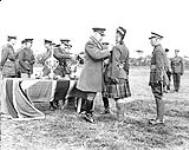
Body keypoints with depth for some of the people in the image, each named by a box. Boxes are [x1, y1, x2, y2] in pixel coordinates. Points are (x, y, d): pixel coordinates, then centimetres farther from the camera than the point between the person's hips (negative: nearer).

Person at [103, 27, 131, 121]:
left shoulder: (116, 48, -11)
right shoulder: (126, 49, 14)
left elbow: (114, 63, -18)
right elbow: (127, 64, 19)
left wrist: (113, 75, -20)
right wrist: (126, 75, 25)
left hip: (115, 74, -8)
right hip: (122, 74, 8)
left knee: (118, 96, -6)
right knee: (122, 96, 9)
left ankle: (120, 117, -2)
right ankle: (121, 115, 15)